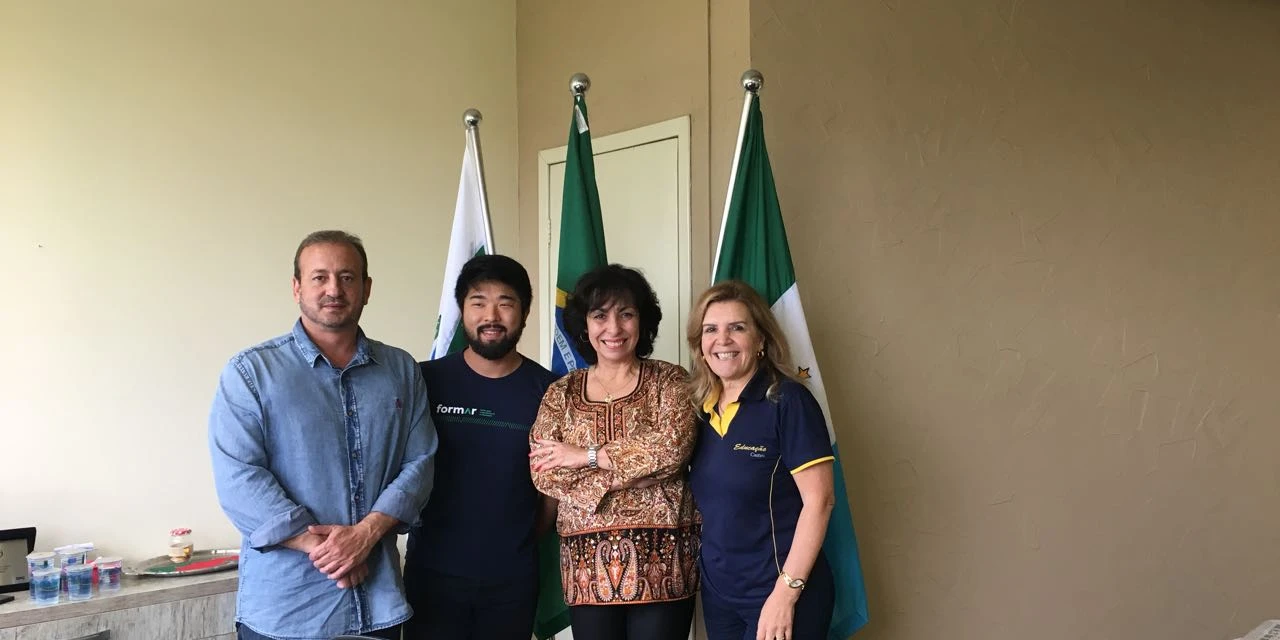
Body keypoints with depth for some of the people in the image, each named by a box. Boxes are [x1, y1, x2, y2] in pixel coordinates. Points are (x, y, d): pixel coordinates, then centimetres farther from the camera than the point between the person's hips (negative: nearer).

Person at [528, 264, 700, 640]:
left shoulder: (669, 380, 3)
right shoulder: (561, 393, 9)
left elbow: (672, 447, -14)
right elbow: (544, 473, -3)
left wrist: (585, 456, -10)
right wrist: (640, 468, -11)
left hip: (660, 558, -2)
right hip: (588, 562, 2)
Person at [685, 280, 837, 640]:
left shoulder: (787, 401, -12)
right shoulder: (701, 408, 5)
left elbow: (819, 500, -16)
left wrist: (786, 592, -18)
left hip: (778, 595, -6)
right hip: (717, 593, 6)